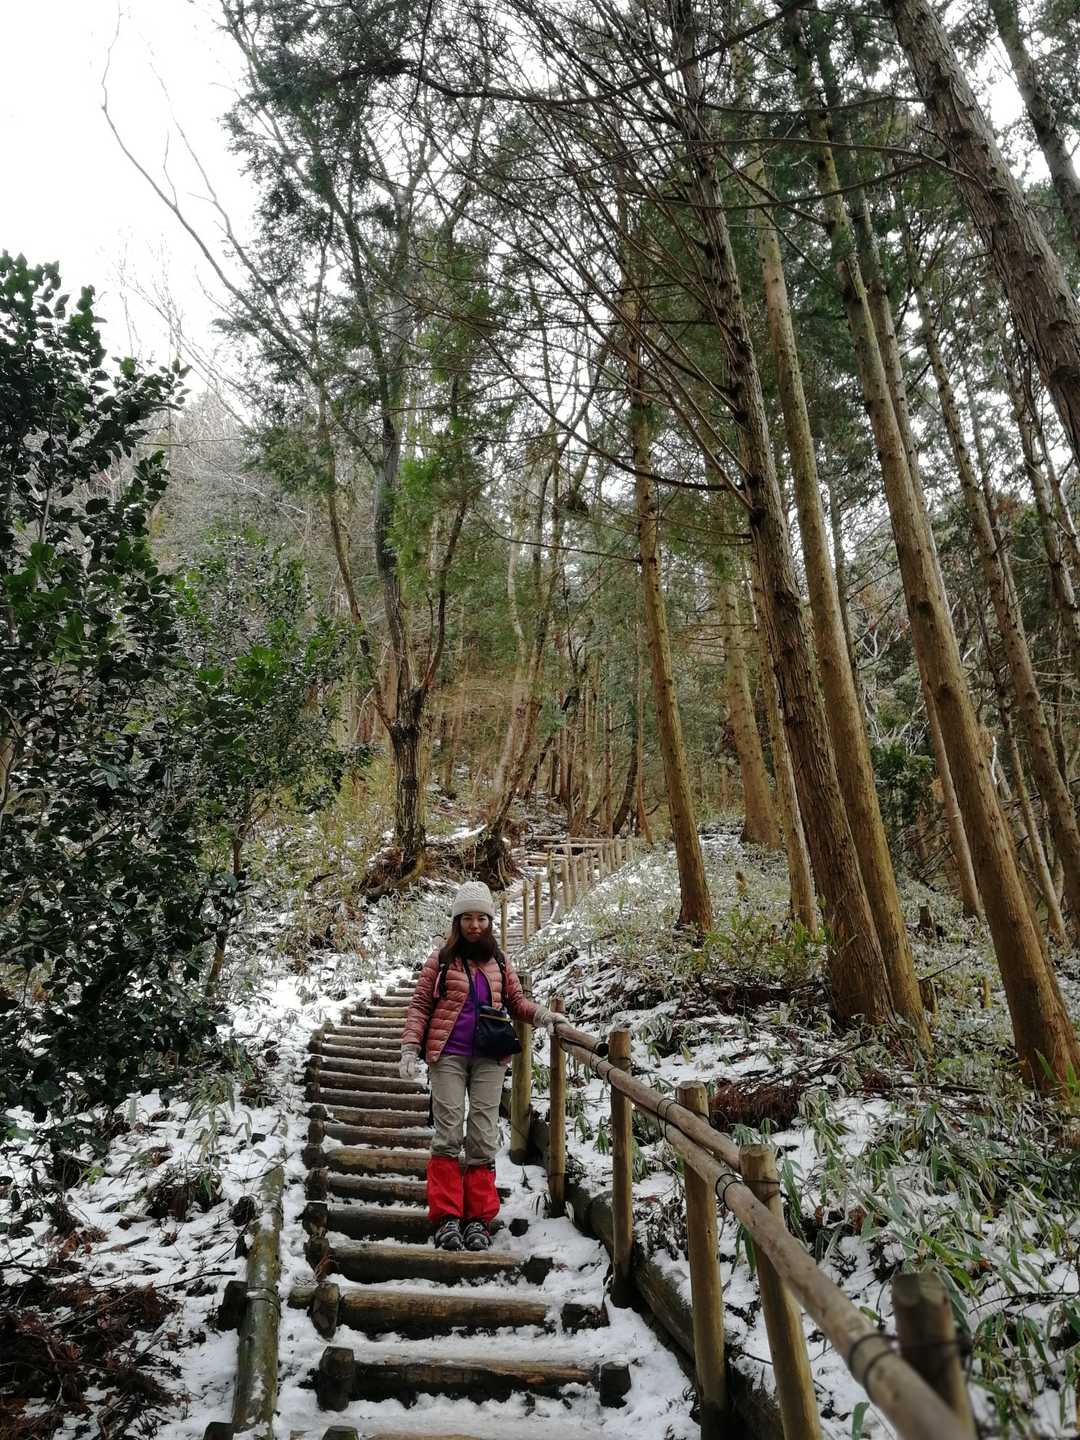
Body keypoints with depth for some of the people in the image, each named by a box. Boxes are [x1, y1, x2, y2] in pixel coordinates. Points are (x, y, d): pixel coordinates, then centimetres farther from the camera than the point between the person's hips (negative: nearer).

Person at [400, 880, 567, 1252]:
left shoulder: (499, 963, 12)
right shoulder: (440, 960, 4)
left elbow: (516, 1001, 15)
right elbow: (420, 1005, 4)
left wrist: (541, 1015, -5)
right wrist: (410, 1047, -7)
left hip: (489, 1057, 2)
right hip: (448, 1055, -2)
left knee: (484, 1137, 1)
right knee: (449, 1134, -5)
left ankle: (478, 1218, 10)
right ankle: (446, 1217, 5)